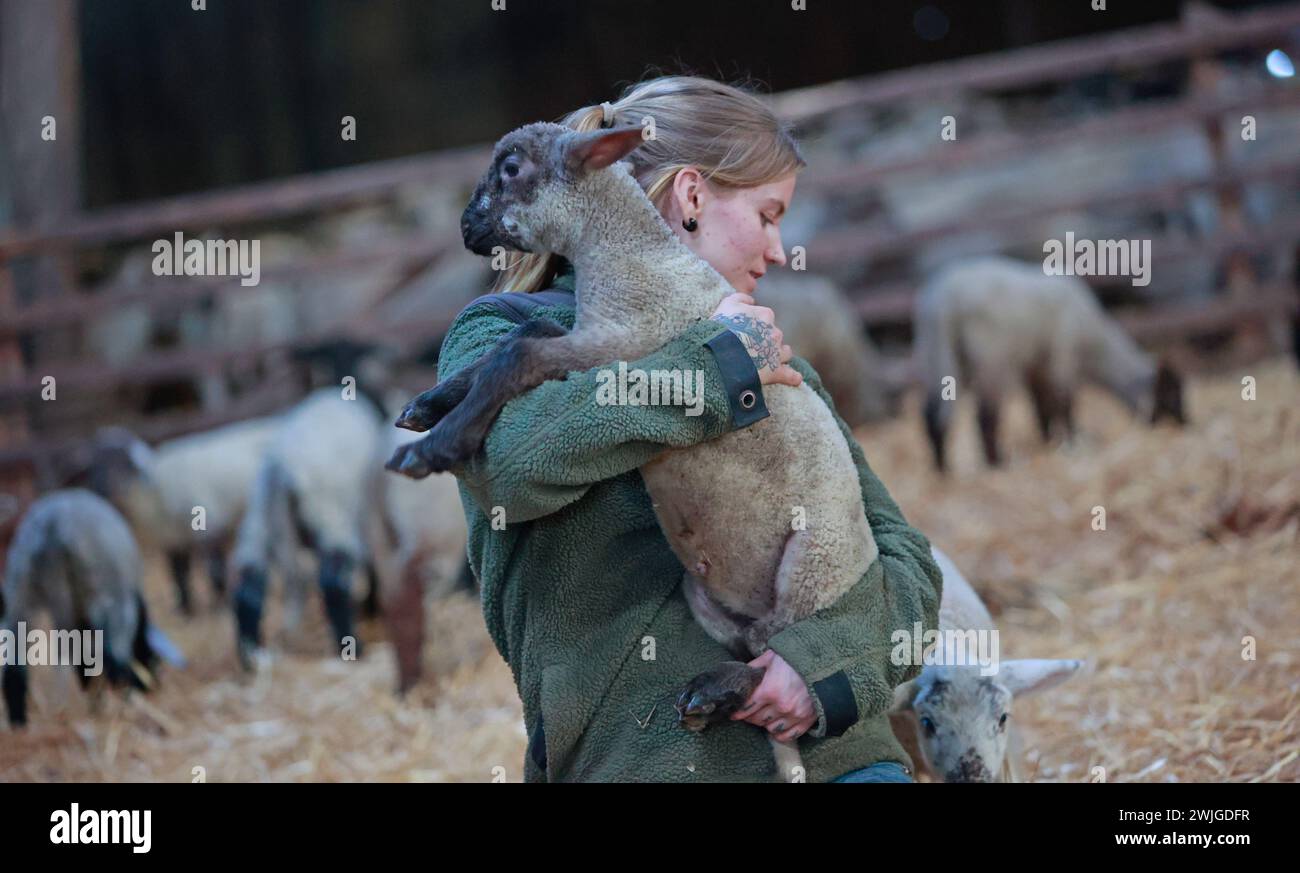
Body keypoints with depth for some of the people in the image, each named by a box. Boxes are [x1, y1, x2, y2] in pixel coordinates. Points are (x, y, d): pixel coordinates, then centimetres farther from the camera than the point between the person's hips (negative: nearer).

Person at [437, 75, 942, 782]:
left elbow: (904, 560, 15)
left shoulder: (770, 363, 23)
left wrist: (831, 657, -5)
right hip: (646, 756, -4)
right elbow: (506, 449, -17)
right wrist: (714, 367, -11)